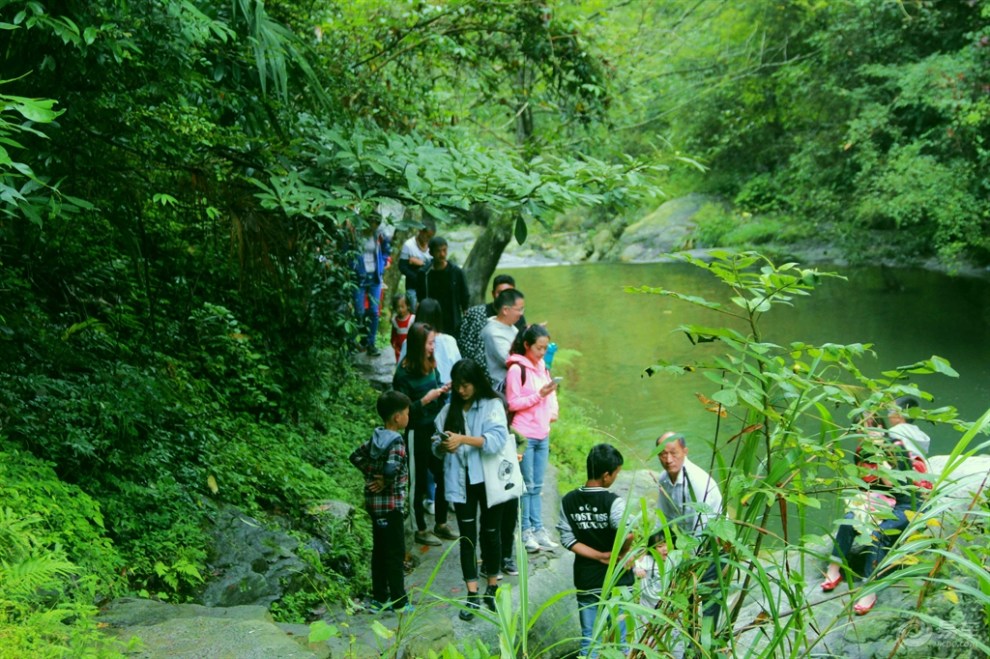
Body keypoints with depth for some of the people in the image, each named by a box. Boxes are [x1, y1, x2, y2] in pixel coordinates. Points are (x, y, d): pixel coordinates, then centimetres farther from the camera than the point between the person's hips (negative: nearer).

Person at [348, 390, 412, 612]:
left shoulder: (376, 436, 6)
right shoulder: (396, 440, -19)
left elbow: (356, 456, 15)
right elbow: (392, 468, -34)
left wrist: (371, 473, 7)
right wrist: (385, 482, -15)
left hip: (373, 502, 8)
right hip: (391, 503, -8)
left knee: (379, 550, 15)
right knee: (395, 552, 0)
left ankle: (379, 598, 22)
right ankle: (398, 601, 7)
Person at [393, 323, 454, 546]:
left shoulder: (431, 365, 2)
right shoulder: (404, 373, -17)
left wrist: (443, 390, -6)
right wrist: (425, 400, -25)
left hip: (435, 429, 6)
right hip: (417, 433, -6)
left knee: (443, 477, 12)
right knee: (419, 482, 7)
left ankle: (441, 524, 29)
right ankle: (421, 530, 21)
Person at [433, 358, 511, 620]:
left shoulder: (492, 405, -6)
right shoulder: (449, 409, 5)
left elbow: (497, 439, -20)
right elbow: (437, 447, 6)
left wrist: (464, 439, -29)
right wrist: (443, 445, -18)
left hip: (488, 480, -2)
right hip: (461, 481, 3)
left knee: (491, 533, 10)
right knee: (467, 536, 3)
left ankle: (492, 588, 25)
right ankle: (473, 595, 7)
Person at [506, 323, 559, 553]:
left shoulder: (543, 367, 13)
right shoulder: (517, 369, -10)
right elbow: (513, 403, -12)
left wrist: (553, 410, 2)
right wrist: (539, 395, -19)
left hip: (543, 435, 7)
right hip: (524, 435, -7)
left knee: (537, 485, 11)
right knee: (526, 484, -1)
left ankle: (538, 529, 15)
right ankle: (525, 531, 5)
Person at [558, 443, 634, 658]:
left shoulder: (568, 501, -3)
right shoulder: (613, 502, -18)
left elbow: (568, 539, -6)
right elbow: (628, 533, -34)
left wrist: (601, 556, -8)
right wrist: (621, 554, -15)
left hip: (585, 581, 4)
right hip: (616, 581, -4)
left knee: (588, 641, 13)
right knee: (618, 641, 11)